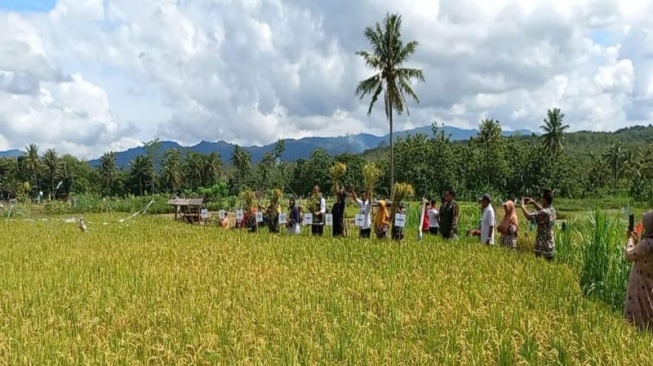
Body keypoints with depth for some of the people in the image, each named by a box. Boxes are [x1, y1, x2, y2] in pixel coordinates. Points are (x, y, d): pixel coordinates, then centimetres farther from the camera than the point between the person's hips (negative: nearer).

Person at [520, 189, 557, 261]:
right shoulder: (552, 210, 6)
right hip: (550, 245, 9)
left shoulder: (544, 213, -22)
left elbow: (529, 216, -22)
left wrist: (522, 206, -8)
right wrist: (533, 202, 17)